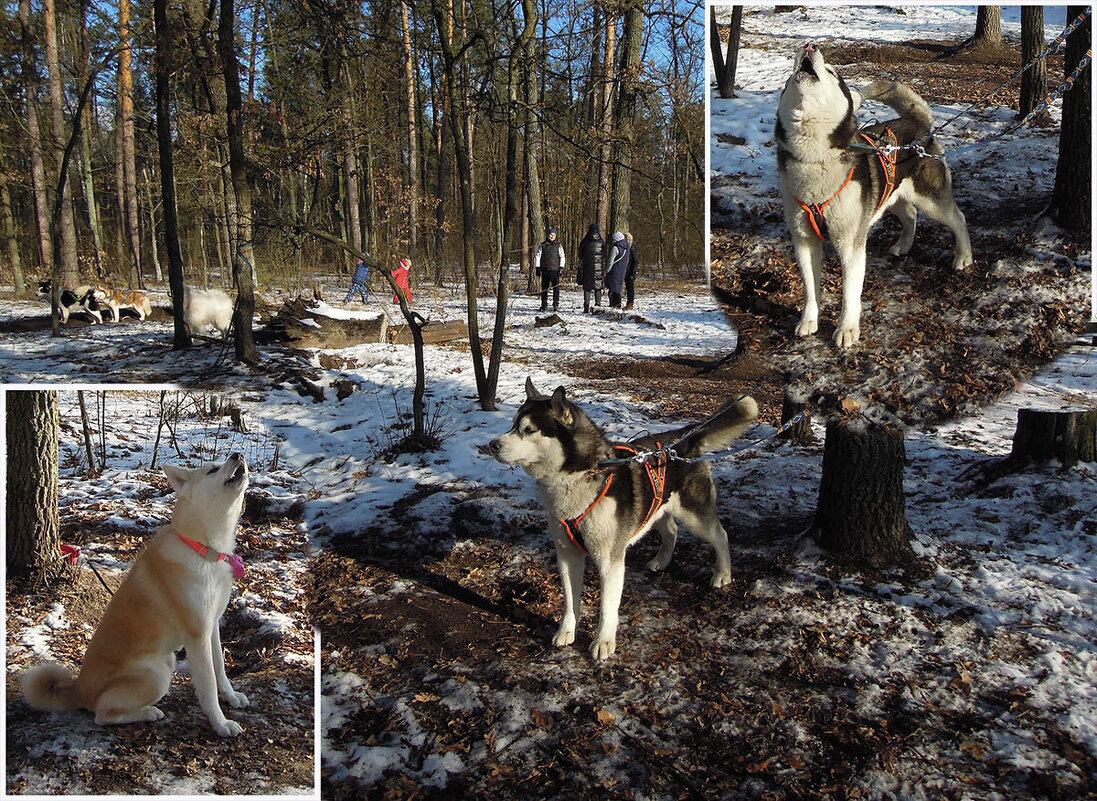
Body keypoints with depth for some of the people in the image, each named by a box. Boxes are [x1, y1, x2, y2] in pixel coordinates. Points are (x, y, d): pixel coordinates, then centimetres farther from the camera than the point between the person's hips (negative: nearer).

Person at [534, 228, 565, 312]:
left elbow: (562, 257, 7)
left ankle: (556, 305, 0)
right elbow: (537, 256, 8)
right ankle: (544, 305, 12)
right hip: (545, 270, 1)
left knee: (556, 288, -6)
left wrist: (561, 267, -3)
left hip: (555, 270, -1)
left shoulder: (558, 246, 7)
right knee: (544, 288, 4)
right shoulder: (542, 246, 7)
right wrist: (537, 267, 1)